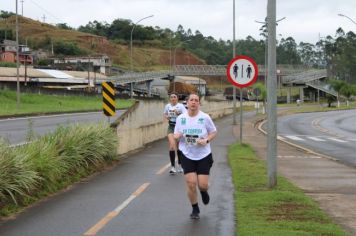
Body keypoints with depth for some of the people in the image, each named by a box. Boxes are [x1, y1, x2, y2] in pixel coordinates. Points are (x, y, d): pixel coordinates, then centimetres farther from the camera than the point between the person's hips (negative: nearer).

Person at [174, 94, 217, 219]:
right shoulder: (181, 118, 0)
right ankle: (195, 209, 15)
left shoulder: (205, 117, -6)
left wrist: (206, 140, -14)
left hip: (203, 155, -1)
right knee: (191, 184, -6)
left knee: (203, 184, -5)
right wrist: (177, 136, -15)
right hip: (187, 156, 1)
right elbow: (176, 135, 9)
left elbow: (214, 132, 4)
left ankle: (204, 192, 35)